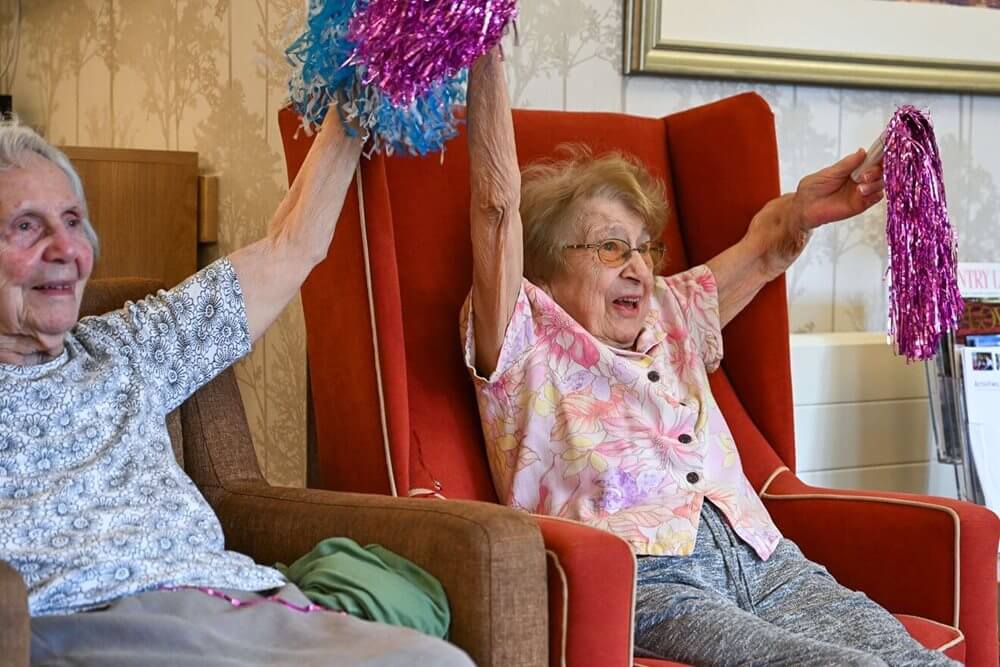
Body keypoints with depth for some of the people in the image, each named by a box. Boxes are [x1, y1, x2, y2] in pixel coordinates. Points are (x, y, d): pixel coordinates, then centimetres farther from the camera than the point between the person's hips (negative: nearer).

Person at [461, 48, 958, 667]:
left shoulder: (670, 315, 31)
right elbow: (498, 205, 1)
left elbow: (762, 249, 38)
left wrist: (801, 210, 13)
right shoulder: (528, 342, 12)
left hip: (764, 562, 6)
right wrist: (487, 55, -4)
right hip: (642, 580, -6)